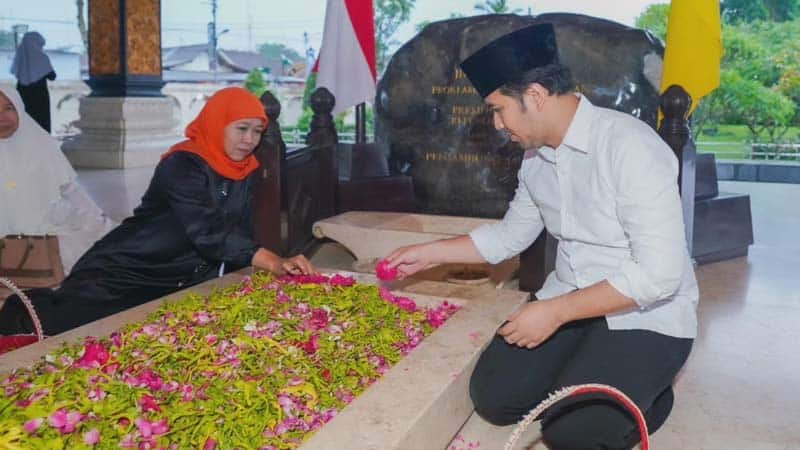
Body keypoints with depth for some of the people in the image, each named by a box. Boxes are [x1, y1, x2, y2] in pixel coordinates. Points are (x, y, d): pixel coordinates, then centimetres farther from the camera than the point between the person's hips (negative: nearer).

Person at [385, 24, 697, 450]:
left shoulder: (630, 146, -25)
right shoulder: (536, 157, 1)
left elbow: (660, 273, -27)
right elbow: (510, 235, 16)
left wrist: (555, 312, -24)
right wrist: (428, 253, 12)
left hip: (646, 316, -6)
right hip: (567, 300, 7)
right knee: (493, 397, -3)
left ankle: (650, 393, 9)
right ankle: (581, 376, 19)